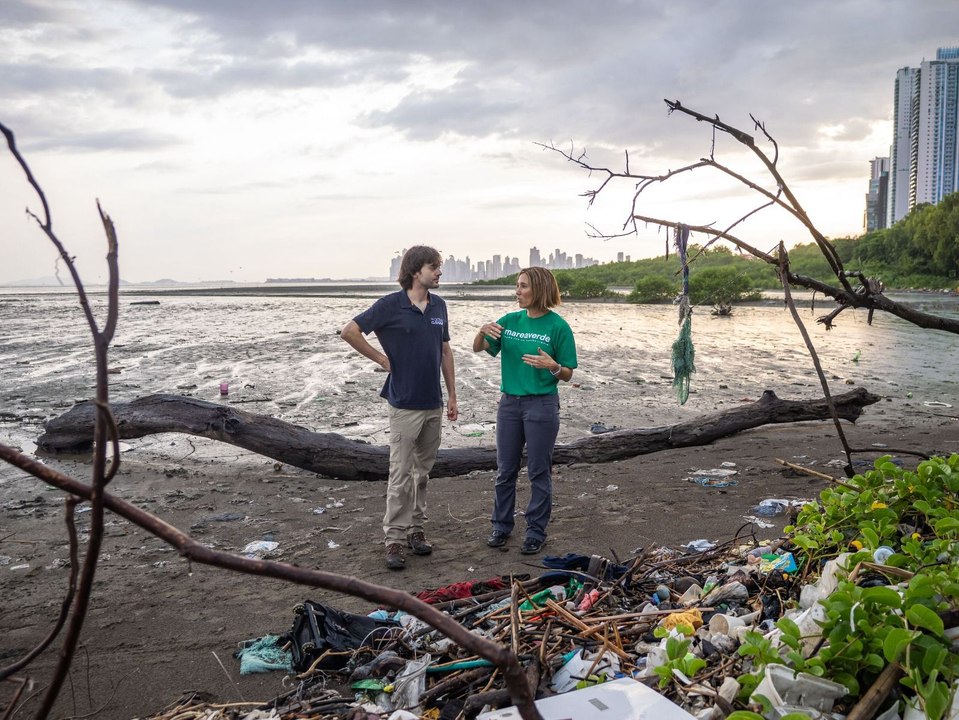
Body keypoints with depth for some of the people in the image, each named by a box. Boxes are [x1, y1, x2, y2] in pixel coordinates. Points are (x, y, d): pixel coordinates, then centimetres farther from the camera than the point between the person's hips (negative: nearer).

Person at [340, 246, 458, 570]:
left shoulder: (439, 305, 8)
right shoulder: (391, 305, -10)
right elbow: (349, 331, -8)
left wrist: (452, 395, 12)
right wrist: (382, 359, -6)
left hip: (434, 404, 6)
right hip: (405, 404, -6)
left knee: (423, 470, 14)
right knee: (401, 475, -2)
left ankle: (416, 528, 25)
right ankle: (394, 539, 6)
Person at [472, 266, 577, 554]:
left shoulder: (558, 326, -9)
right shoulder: (510, 321, 4)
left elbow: (568, 375, -5)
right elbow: (478, 348, 5)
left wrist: (552, 366, -27)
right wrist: (483, 331, -16)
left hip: (542, 404, -5)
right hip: (509, 402, 5)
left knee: (539, 472, 5)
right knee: (505, 470, 13)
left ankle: (536, 531, 19)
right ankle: (501, 526, 27)